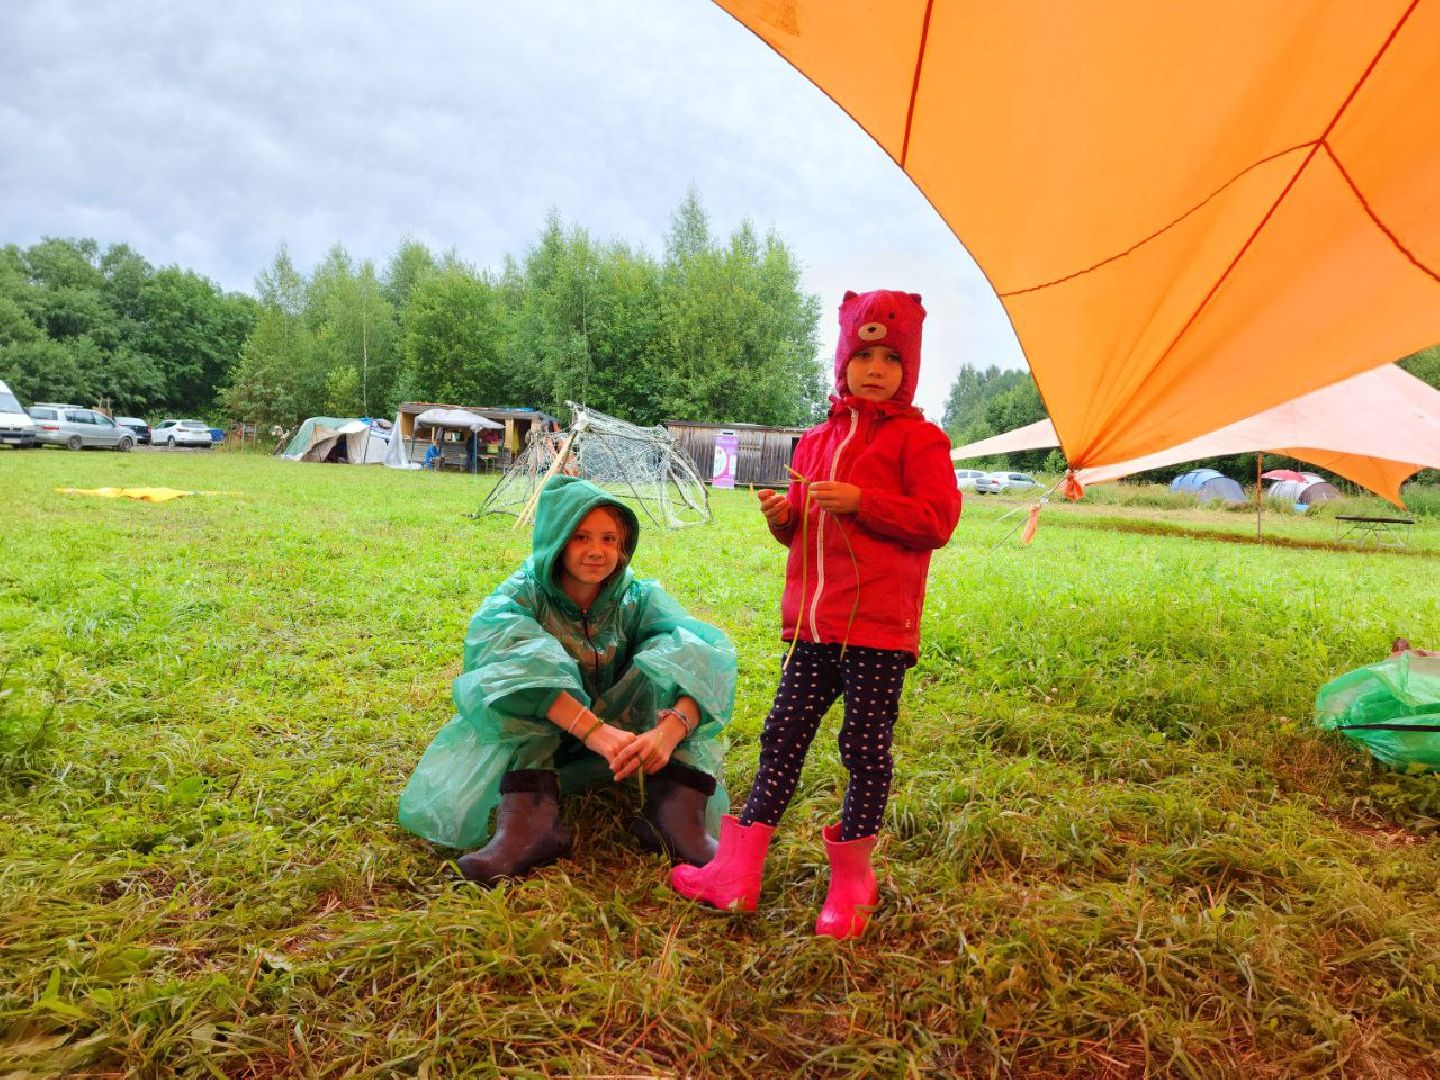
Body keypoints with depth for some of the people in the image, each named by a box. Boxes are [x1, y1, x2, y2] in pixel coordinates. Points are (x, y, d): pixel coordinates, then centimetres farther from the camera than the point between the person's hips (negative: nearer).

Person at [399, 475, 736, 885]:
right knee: (528, 666, -29)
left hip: (625, 732, 2)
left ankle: (676, 810, -38)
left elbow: (707, 659, -26)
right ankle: (531, 817, -45)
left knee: (682, 655, -22)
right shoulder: (524, 594, -12)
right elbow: (507, 656, -36)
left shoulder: (638, 599, -8)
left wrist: (669, 730, -46)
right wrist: (595, 730, -48)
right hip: (531, 741, -1)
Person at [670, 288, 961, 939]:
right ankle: (737, 871, 16)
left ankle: (851, 879, 21)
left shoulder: (919, 438, 0)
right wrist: (783, 517, 2)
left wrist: (860, 501, -18)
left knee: (865, 746, 3)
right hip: (812, 620, 6)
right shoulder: (816, 441, 17)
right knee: (783, 736, 8)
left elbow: (937, 519, -10)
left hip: (878, 624, -5)